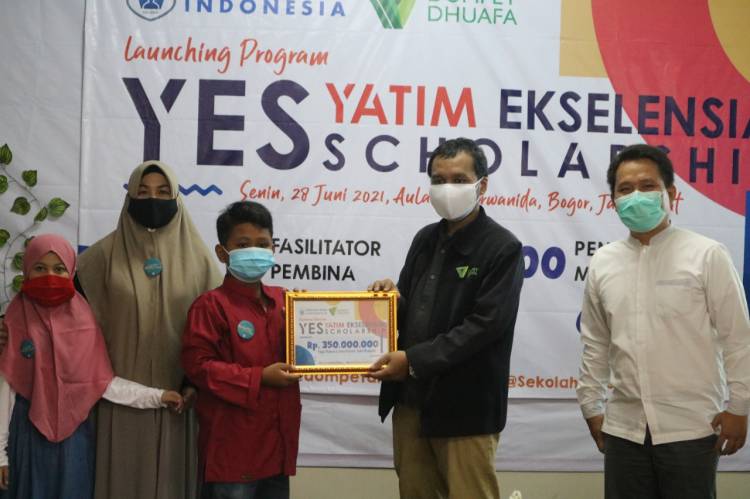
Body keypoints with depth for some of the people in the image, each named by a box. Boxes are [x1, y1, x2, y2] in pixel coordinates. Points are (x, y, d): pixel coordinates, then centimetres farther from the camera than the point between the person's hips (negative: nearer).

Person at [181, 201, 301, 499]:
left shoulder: (283, 301, 9)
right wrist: (259, 378, -18)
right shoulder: (211, 305, -11)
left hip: (278, 440, 7)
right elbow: (197, 365, -17)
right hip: (233, 446, -7)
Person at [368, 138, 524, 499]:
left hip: (465, 407, -6)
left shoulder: (503, 248, -10)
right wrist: (391, 295, -4)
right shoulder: (425, 238, 12)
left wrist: (414, 359, -20)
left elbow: (486, 324, -18)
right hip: (411, 399, 7)